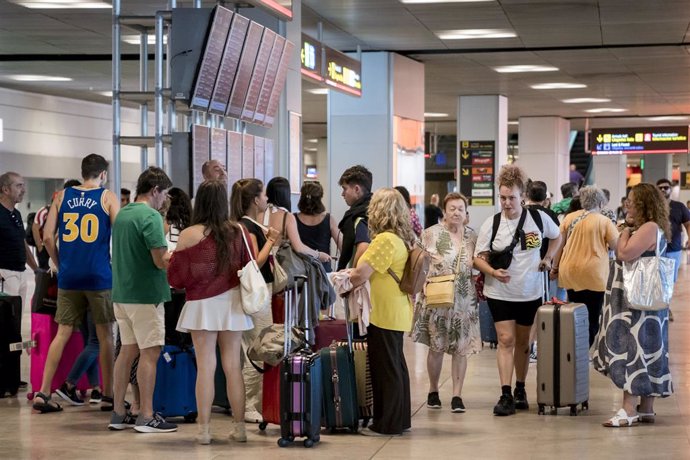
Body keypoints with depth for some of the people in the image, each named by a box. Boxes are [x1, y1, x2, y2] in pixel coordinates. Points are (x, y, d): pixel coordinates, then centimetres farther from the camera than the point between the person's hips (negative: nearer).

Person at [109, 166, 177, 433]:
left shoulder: (122, 214, 12)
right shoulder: (151, 216, -14)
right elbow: (162, 261, -20)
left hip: (122, 293, 8)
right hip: (146, 295, -8)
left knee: (128, 350, 12)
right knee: (150, 353, -3)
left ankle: (119, 414, 15)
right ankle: (146, 417, -1)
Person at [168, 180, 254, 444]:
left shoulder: (189, 235, -10)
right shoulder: (238, 232, -3)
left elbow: (176, 278, -4)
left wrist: (173, 258, 15)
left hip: (202, 305, -2)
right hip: (232, 303, 2)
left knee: (205, 367, 1)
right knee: (233, 366, 8)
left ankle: (204, 430, 3)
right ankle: (240, 427, 12)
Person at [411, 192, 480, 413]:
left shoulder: (472, 237, 7)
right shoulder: (431, 233, -3)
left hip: (464, 300, 3)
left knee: (461, 348, 1)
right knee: (436, 346, 5)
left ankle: (457, 395, 6)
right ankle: (433, 391, 21)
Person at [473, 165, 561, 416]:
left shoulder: (538, 218, -4)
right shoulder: (491, 224, -7)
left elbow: (557, 237, 16)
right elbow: (479, 258, -4)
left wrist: (548, 258, 2)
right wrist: (493, 272, -23)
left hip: (531, 292, 2)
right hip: (500, 293, -2)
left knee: (523, 342, 13)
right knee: (506, 341, -9)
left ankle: (520, 390, 27)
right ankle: (505, 395, -11)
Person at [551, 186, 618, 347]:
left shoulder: (569, 218, 6)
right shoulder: (604, 221, -6)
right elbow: (617, 246, -2)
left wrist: (555, 267, 18)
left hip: (570, 273, 4)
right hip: (593, 275, -4)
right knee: (591, 320, 0)